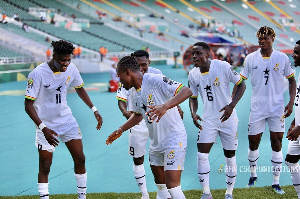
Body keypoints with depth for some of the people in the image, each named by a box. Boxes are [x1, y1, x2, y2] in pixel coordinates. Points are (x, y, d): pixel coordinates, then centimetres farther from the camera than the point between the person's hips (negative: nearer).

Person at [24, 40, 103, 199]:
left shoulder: (71, 69, -6)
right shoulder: (38, 74, -21)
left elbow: (79, 89, 15)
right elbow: (28, 105, -20)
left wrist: (94, 110, 9)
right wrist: (43, 128, -29)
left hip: (67, 120, 5)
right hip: (46, 124, -5)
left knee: (80, 159, 5)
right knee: (45, 167, -4)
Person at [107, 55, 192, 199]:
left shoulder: (155, 80, -18)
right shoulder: (134, 94, 8)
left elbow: (186, 91, -27)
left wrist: (165, 107, -40)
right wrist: (120, 130, 23)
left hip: (174, 139, -9)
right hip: (156, 143, 9)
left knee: (172, 187, -15)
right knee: (160, 184, 14)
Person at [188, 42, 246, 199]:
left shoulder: (223, 67, -17)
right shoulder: (193, 75, -3)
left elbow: (241, 84, -8)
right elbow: (193, 97, 10)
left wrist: (232, 105, -20)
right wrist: (193, 113, -9)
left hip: (228, 118, -3)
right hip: (208, 120, 3)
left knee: (230, 155, 6)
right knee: (202, 154, -7)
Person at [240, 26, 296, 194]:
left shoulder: (282, 58, -1)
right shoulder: (251, 59, 0)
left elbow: (292, 80, 7)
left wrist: (291, 102, -3)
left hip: (277, 109, 0)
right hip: (257, 109, 1)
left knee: (277, 143, 1)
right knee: (253, 142, 6)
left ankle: (276, 183, 12)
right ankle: (253, 175, 30)